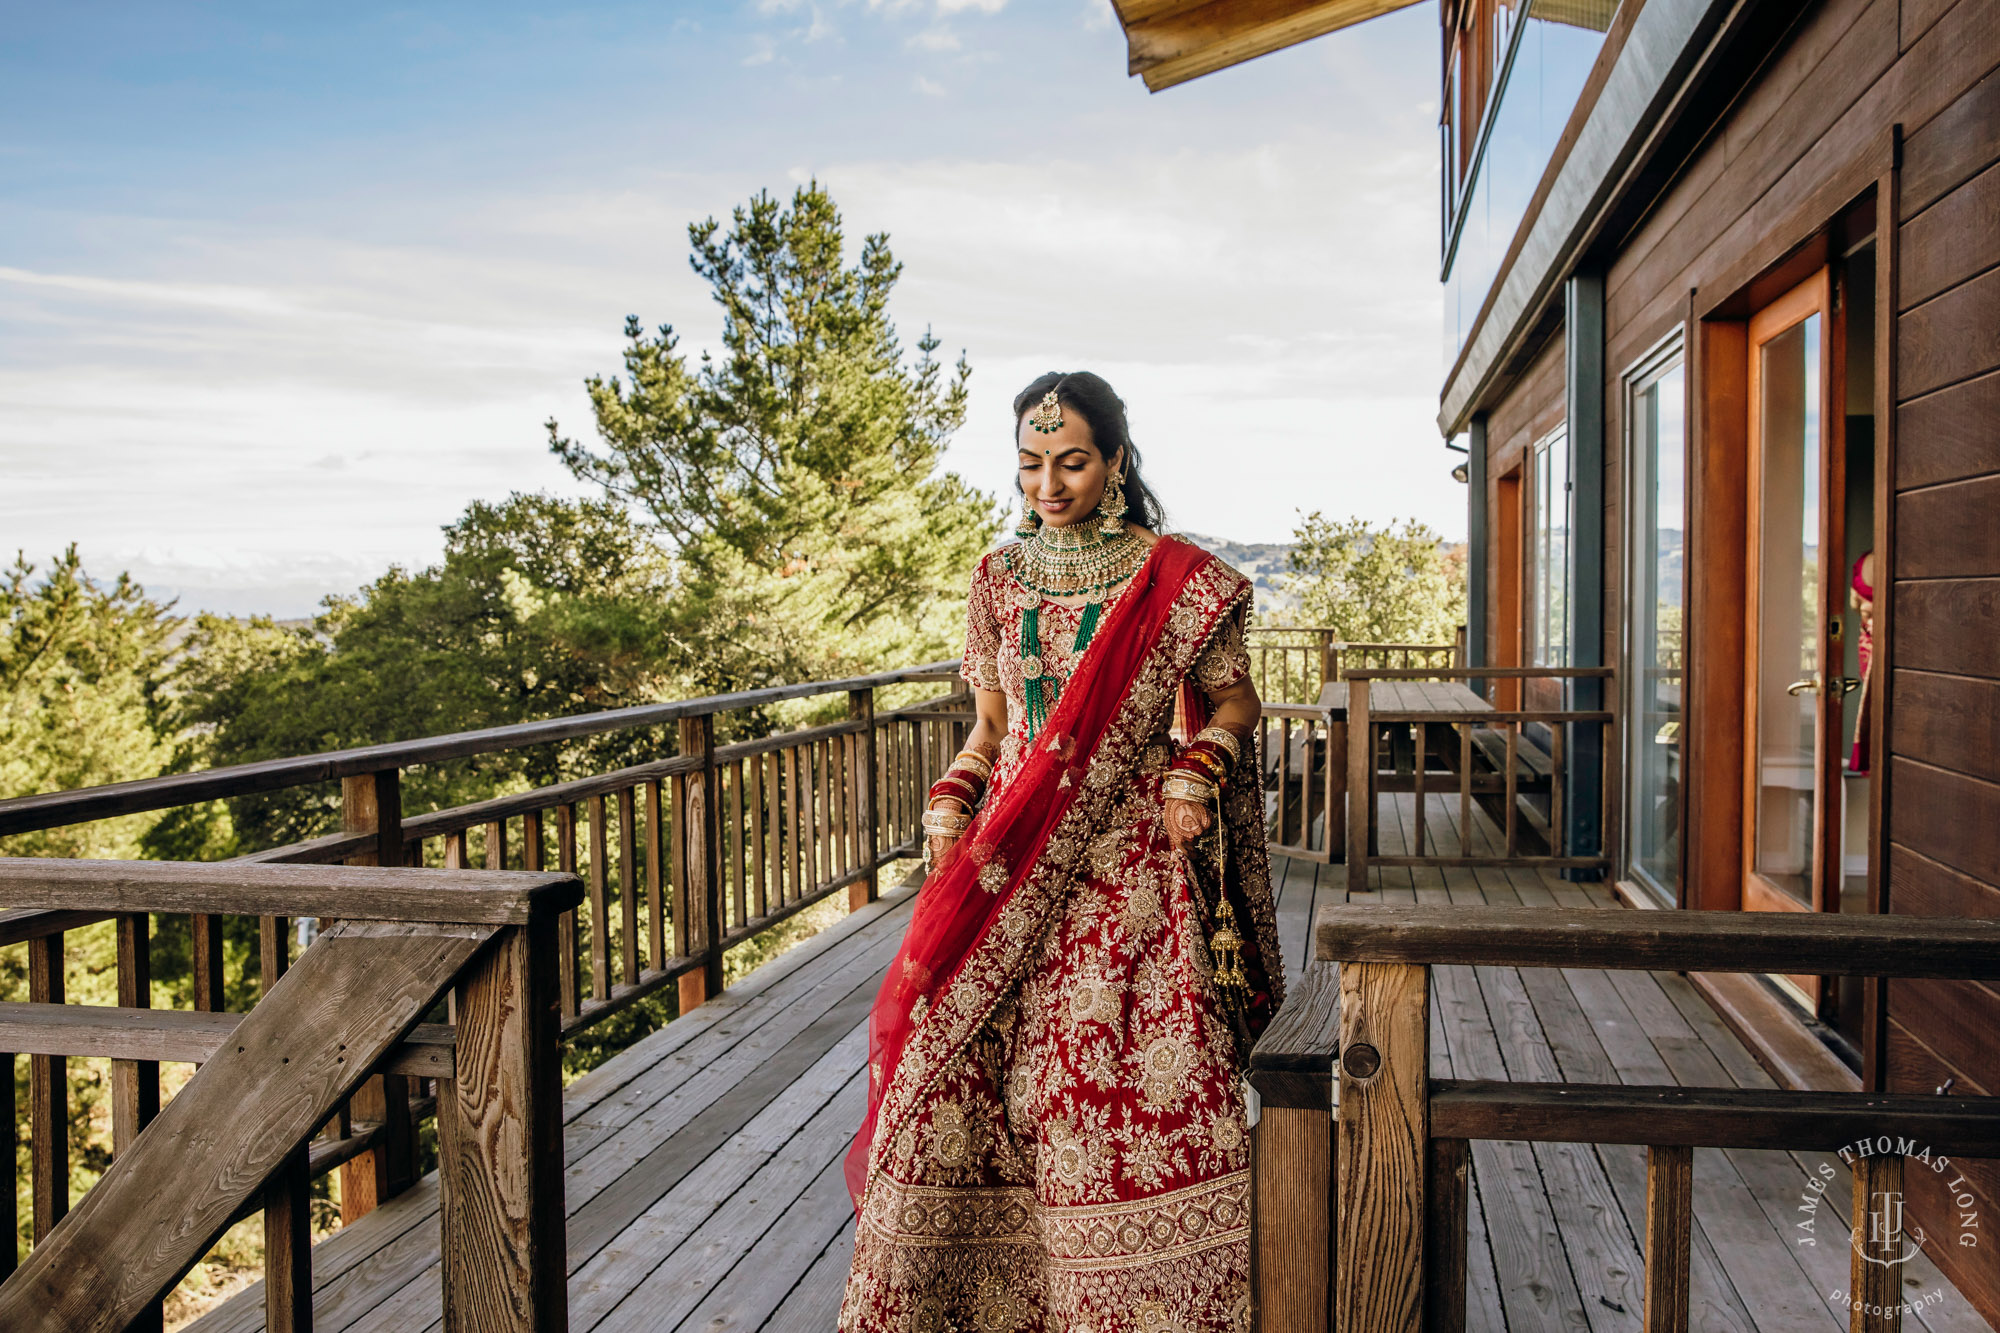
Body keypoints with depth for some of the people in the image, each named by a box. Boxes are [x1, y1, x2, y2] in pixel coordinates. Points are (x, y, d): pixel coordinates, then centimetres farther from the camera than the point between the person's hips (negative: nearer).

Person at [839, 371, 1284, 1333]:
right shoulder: (997, 579, 9)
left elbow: (1235, 699, 8)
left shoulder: (1178, 579, -1)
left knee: (1131, 1084, -4)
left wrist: (1198, 771, -9)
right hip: (1010, 869, 3)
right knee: (961, 1073, 1)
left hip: (1128, 865, -3)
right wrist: (949, 807, 0)